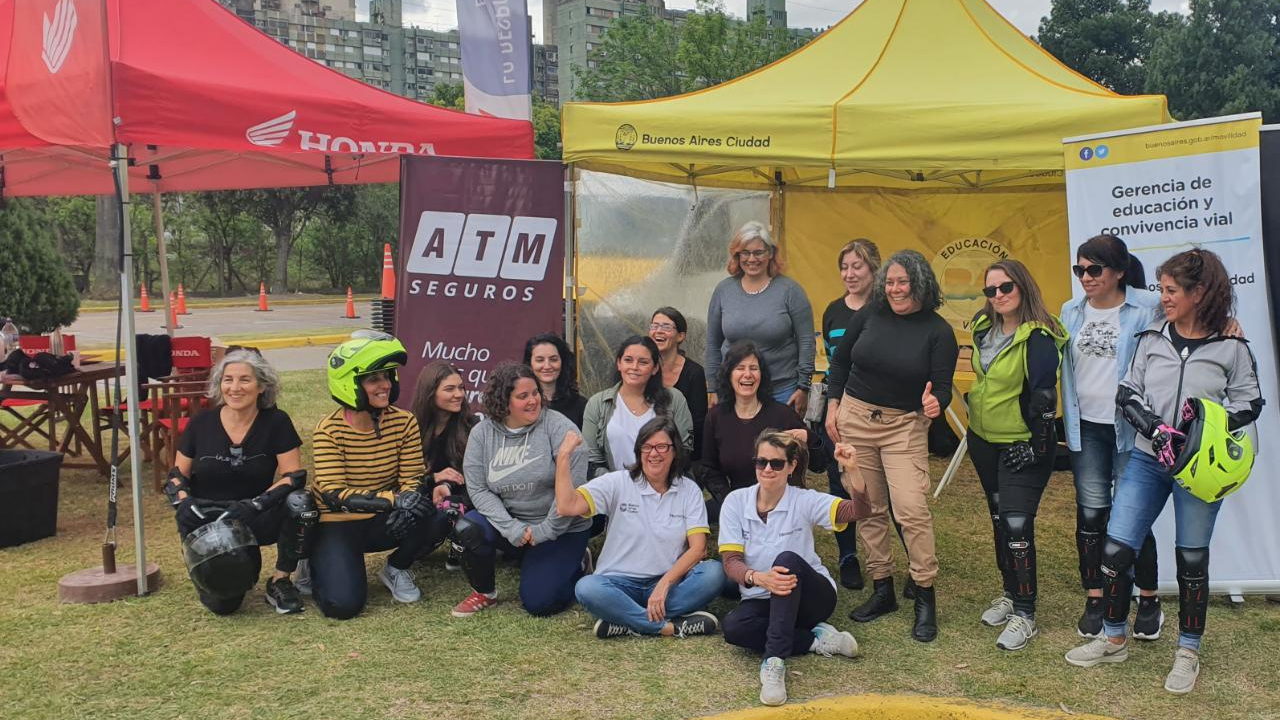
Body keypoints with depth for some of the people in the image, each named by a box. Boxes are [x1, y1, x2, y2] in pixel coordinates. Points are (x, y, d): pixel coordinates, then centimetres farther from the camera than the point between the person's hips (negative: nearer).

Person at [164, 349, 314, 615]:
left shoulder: (276, 422, -6)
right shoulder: (201, 423, 0)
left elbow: (295, 476, -13)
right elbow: (177, 476, 7)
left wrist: (255, 504, -28)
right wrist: (182, 502, -16)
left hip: (257, 519, 0)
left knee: (300, 503, -33)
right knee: (221, 602, -23)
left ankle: (280, 582, -9)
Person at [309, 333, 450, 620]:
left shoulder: (404, 422, -8)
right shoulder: (329, 430, -18)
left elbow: (413, 479, -7)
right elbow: (333, 495, -24)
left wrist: (408, 502, -33)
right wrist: (395, 499, -35)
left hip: (383, 522, 3)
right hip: (339, 525, -3)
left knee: (439, 519, -26)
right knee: (343, 604, -24)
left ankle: (396, 568, 5)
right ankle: (317, 566, 13)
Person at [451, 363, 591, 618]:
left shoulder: (557, 427, -15)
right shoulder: (482, 433, -5)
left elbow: (573, 486, -19)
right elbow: (478, 489, -9)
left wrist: (546, 530, -17)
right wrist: (511, 528, -21)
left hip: (561, 529, -3)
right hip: (509, 522, 3)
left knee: (538, 602, -11)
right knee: (466, 528, -24)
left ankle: (574, 563, 21)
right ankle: (484, 593, 3)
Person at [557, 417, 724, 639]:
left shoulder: (689, 490, 4)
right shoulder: (618, 483, 0)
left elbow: (698, 547, -6)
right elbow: (567, 507, -13)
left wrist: (664, 583, -19)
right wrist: (564, 456, -18)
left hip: (669, 582, 2)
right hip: (621, 583, -2)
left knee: (714, 572, -28)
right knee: (587, 588, -34)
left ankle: (628, 623, -26)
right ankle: (669, 627, -28)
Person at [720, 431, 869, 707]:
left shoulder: (804, 501, -9)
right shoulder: (736, 501, -6)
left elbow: (857, 511, -24)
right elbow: (730, 561, -13)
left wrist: (853, 470, -42)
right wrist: (757, 578, -35)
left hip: (811, 596, -2)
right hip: (762, 601, 2)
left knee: (787, 559, -34)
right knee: (733, 627, -32)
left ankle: (774, 662, -36)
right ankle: (816, 638, -15)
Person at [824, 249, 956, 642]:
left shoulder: (938, 331, -7)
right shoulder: (869, 314, 0)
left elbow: (942, 386, -10)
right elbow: (840, 360, 11)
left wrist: (934, 403, -32)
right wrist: (833, 406, 4)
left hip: (905, 426, -3)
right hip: (855, 418, 3)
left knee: (911, 510, -13)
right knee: (868, 509, 9)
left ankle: (925, 598, 1)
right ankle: (882, 590, 22)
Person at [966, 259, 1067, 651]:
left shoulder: (1038, 338, -19)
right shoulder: (984, 327, 4)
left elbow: (1043, 397, -20)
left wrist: (1034, 446, -20)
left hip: (1021, 446, -8)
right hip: (984, 441, 8)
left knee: (1017, 525, -10)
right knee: (999, 519, 17)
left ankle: (1025, 614, 0)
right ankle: (1010, 592, 32)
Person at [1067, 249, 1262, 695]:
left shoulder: (1230, 346, -4)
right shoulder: (1152, 338, 3)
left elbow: (1250, 403, 2)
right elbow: (1127, 392, 3)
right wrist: (1154, 427, -14)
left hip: (1199, 466, -2)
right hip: (1147, 460, 3)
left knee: (1192, 558, 7)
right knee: (1115, 550, -1)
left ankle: (1188, 653, 25)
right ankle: (1113, 640, 19)